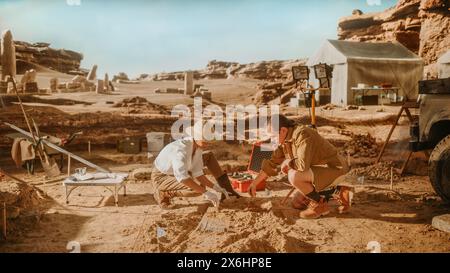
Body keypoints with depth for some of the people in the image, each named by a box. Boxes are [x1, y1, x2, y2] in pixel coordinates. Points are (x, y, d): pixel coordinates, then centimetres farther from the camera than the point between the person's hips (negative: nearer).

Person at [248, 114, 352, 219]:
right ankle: (338, 192, 18)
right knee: (297, 203, 14)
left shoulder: (303, 135, -27)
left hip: (333, 169, -10)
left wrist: (287, 162, -16)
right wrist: (254, 183, 10)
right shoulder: (284, 141, 2)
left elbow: (303, 164, -38)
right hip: (320, 169, 10)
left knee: (294, 176, -28)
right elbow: (272, 163, 9)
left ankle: (320, 204, -7)